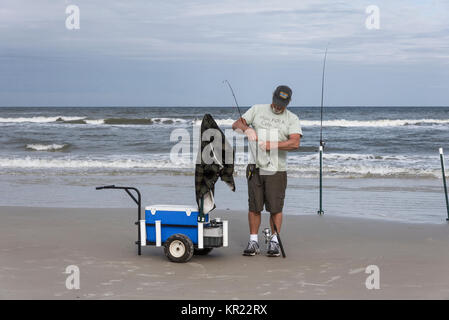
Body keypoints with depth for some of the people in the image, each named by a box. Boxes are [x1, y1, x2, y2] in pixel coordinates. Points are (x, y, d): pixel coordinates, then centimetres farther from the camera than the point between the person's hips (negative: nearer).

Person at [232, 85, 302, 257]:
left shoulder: (292, 119, 3)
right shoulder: (257, 110, 10)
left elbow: (295, 143, -12)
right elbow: (236, 124, 8)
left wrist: (271, 145, -19)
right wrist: (246, 128, -15)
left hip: (277, 170, -1)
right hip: (256, 168, 1)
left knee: (276, 207, -1)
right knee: (254, 206, 2)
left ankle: (274, 242, 11)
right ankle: (253, 242, 11)